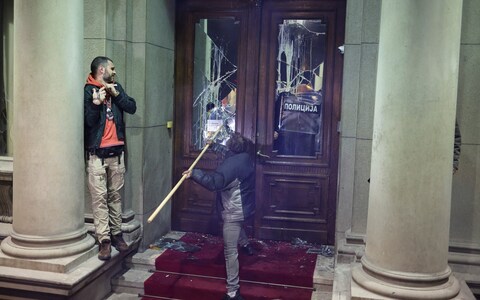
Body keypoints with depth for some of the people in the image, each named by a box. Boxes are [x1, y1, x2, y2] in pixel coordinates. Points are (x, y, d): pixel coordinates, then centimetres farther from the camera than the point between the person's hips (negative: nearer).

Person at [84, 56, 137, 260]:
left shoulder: (116, 87, 12)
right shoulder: (88, 90, -6)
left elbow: (132, 108, 2)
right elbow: (89, 121, -13)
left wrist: (116, 94, -9)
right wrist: (96, 103, -28)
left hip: (117, 151, 5)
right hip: (97, 153, -5)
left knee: (115, 196, 10)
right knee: (100, 198, -3)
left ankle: (117, 234, 17)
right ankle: (104, 240, 0)